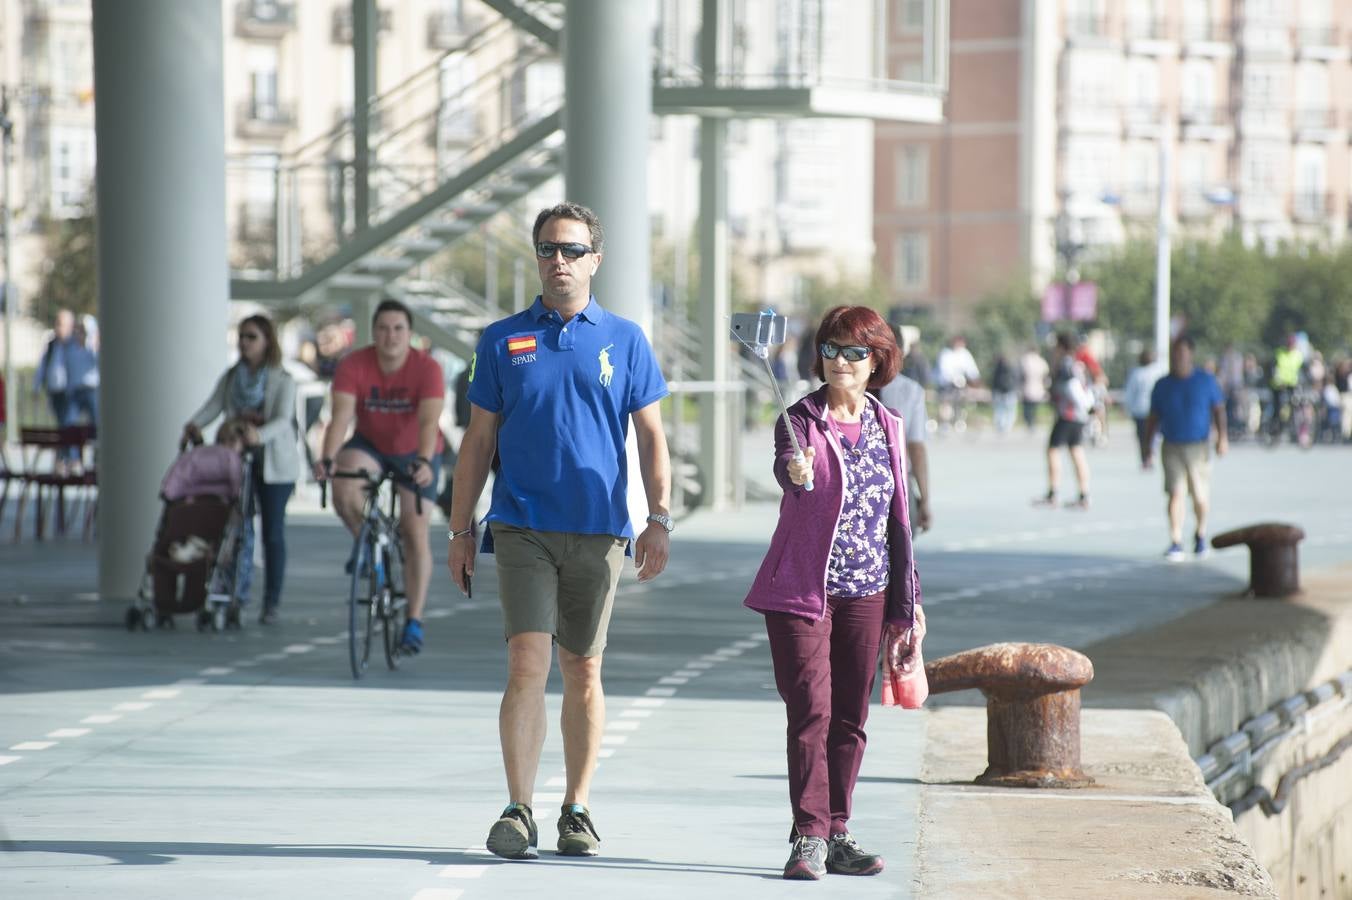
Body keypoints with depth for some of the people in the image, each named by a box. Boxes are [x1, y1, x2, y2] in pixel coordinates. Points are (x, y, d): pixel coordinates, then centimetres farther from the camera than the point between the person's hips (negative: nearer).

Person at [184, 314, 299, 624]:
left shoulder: (283, 381, -4)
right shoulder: (230, 378, 11)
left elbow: (283, 420, -18)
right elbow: (212, 405, -1)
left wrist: (259, 435, -38)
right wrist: (194, 425, -22)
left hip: (273, 463, -3)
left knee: (272, 532, -1)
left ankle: (271, 602, 3)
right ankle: (238, 592, 0)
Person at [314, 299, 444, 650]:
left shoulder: (427, 369, -25)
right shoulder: (353, 366, -22)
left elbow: (428, 421, -37)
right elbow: (341, 416, -31)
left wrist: (424, 462, -54)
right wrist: (327, 459, -47)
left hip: (415, 453, -1)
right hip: (370, 446, 1)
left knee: (415, 532, -10)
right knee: (344, 486, -30)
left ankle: (414, 622, -5)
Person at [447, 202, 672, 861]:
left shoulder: (624, 340, 6)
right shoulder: (503, 341, 7)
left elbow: (651, 437, 7)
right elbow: (478, 440, 10)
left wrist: (659, 521, -4)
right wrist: (460, 530, 7)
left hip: (598, 530, 1)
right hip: (523, 527, -1)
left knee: (583, 672, 7)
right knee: (527, 664, -12)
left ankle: (577, 812, 15)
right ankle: (518, 812, -11)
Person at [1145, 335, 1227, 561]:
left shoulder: (1206, 381, 3)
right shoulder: (1162, 385, 6)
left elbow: (1219, 410, 4)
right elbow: (1153, 418, 11)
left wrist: (1222, 437, -8)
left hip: (1198, 447, 0)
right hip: (1172, 448, 0)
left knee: (1200, 496, 2)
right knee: (1175, 493, -11)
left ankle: (1200, 534, 29)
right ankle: (1176, 543, -12)